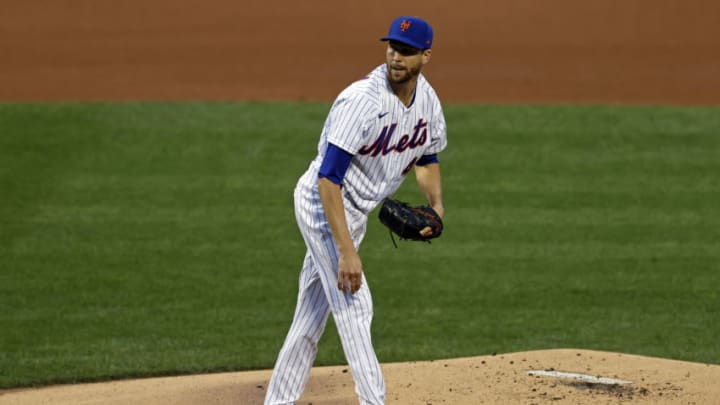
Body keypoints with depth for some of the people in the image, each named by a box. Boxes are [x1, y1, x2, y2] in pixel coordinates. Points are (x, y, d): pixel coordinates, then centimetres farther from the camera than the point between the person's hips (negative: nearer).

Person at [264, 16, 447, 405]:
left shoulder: (427, 99, -3)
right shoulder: (362, 100, -28)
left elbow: (427, 155, 17)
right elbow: (328, 179, -32)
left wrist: (436, 204, -2)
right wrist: (347, 252, -35)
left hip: (357, 210, 8)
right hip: (321, 202, -8)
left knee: (313, 312, 13)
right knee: (353, 307, -10)